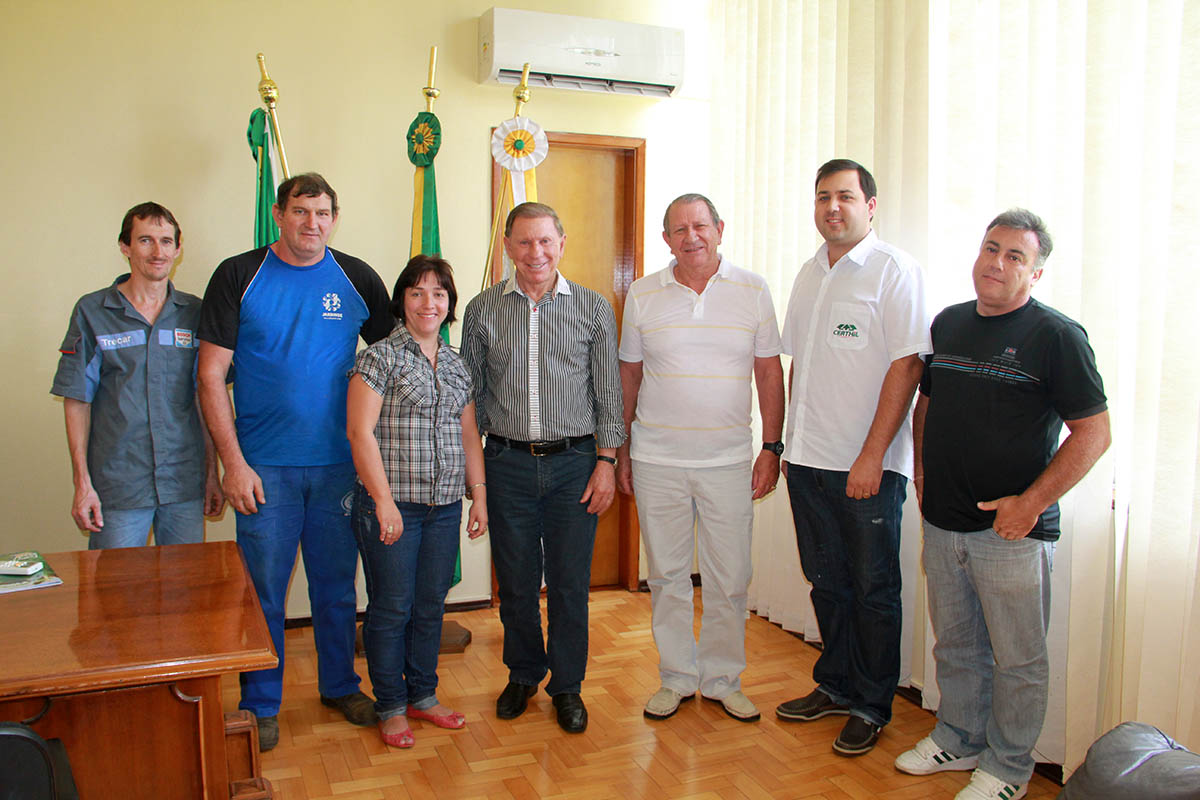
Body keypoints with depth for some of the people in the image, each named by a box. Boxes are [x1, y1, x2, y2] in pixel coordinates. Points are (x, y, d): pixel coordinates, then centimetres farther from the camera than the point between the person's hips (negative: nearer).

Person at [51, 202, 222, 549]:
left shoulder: (194, 313, 6)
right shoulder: (92, 312, 0)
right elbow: (77, 400, 0)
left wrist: (212, 473, 6)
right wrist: (82, 482, -5)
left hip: (185, 483, 2)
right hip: (117, 486, -2)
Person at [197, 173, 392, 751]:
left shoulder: (357, 279, 3)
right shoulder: (238, 276, -2)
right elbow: (211, 375, -3)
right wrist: (233, 462, -10)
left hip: (339, 464, 2)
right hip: (264, 465, -2)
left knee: (336, 584, 13)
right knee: (264, 589, 7)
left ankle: (340, 686, 32)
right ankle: (260, 704, 25)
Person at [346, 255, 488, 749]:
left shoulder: (456, 365, 13)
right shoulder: (379, 357, -5)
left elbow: (469, 434, 16)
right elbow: (360, 432, -12)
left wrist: (479, 494, 11)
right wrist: (385, 502, -16)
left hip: (445, 506, 5)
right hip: (391, 506, -5)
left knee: (431, 606, 13)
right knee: (391, 609, 4)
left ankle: (423, 695, 28)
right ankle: (391, 708, 19)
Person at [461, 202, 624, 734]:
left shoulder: (594, 309, 2)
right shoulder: (482, 310, 4)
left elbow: (609, 394, 3)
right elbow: (473, 393, 9)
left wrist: (606, 461, -3)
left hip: (574, 461, -1)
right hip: (507, 463, 1)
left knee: (570, 583, 5)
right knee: (516, 580, 10)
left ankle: (567, 686, 23)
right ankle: (523, 675, 32)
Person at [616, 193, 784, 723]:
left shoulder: (752, 291, 1)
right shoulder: (642, 294, 3)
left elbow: (769, 372, 4)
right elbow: (628, 375, 9)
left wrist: (772, 447, -1)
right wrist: (622, 449, 8)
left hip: (728, 460, 0)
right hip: (657, 460, 1)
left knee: (729, 580, 6)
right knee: (667, 576, 10)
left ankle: (722, 680, 25)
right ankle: (677, 678, 26)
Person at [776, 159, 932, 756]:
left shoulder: (894, 270, -8)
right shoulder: (810, 274, 14)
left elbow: (906, 366, -14)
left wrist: (872, 455, -18)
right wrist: (789, 443, 14)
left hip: (867, 465, -6)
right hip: (808, 460, 6)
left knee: (873, 588, 7)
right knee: (827, 581, 16)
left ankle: (871, 707, 22)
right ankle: (835, 687, 32)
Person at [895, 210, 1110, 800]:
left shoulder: (1057, 336, -9)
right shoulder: (949, 323, 9)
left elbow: (1094, 432, -11)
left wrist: (1032, 502, -15)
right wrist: (922, 471, 11)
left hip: (1011, 529, -5)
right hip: (943, 522, 6)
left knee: (1017, 658, 7)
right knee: (955, 645, 18)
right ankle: (957, 740, 36)